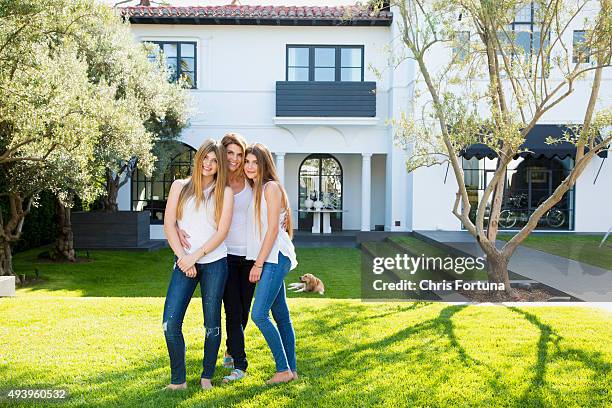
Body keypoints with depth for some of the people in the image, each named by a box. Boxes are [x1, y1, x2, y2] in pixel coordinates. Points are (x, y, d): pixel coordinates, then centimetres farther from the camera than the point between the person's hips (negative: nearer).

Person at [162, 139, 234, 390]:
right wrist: (182, 257, -8)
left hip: (214, 262, -1)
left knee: (212, 323, 6)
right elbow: (169, 224, 2)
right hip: (184, 263, 1)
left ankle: (207, 376, 21)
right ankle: (178, 380, 4)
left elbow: (222, 231, -3)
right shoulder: (180, 186, 7)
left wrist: (196, 256, -11)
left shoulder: (224, 192, 4)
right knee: (170, 321, -9)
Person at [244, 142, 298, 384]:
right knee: (281, 317, 10)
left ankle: (283, 369, -5)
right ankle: (291, 370, 17)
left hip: (275, 257, -9)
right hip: (268, 260, 9)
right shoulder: (254, 189, 18)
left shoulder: (271, 187, -8)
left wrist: (258, 264, -14)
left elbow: (273, 229, -14)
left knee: (259, 314, -14)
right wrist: (258, 263, 9)